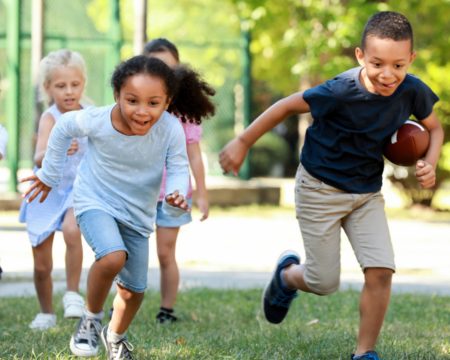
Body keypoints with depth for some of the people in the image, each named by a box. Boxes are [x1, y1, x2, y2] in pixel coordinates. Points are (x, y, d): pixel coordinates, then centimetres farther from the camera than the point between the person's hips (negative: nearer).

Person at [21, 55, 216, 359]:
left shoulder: (171, 129, -26)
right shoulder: (97, 121, -25)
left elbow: (178, 169, -13)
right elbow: (64, 128, -4)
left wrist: (176, 196, -37)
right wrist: (49, 174, 8)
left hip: (138, 214, 3)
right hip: (96, 203, -3)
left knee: (134, 290, 12)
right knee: (113, 257, -31)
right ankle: (91, 319, -5)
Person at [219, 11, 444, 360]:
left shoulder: (412, 91, -14)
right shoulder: (342, 91, -28)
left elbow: (434, 127, 7)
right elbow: (287, 106, -15)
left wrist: (429, 164, -13)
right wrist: (243, 142, -9)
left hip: (367, 192, 4)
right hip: (320, 188, -4)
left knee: (380, 270, -13)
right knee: (324, 283, 0)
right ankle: (287, 275, 37)